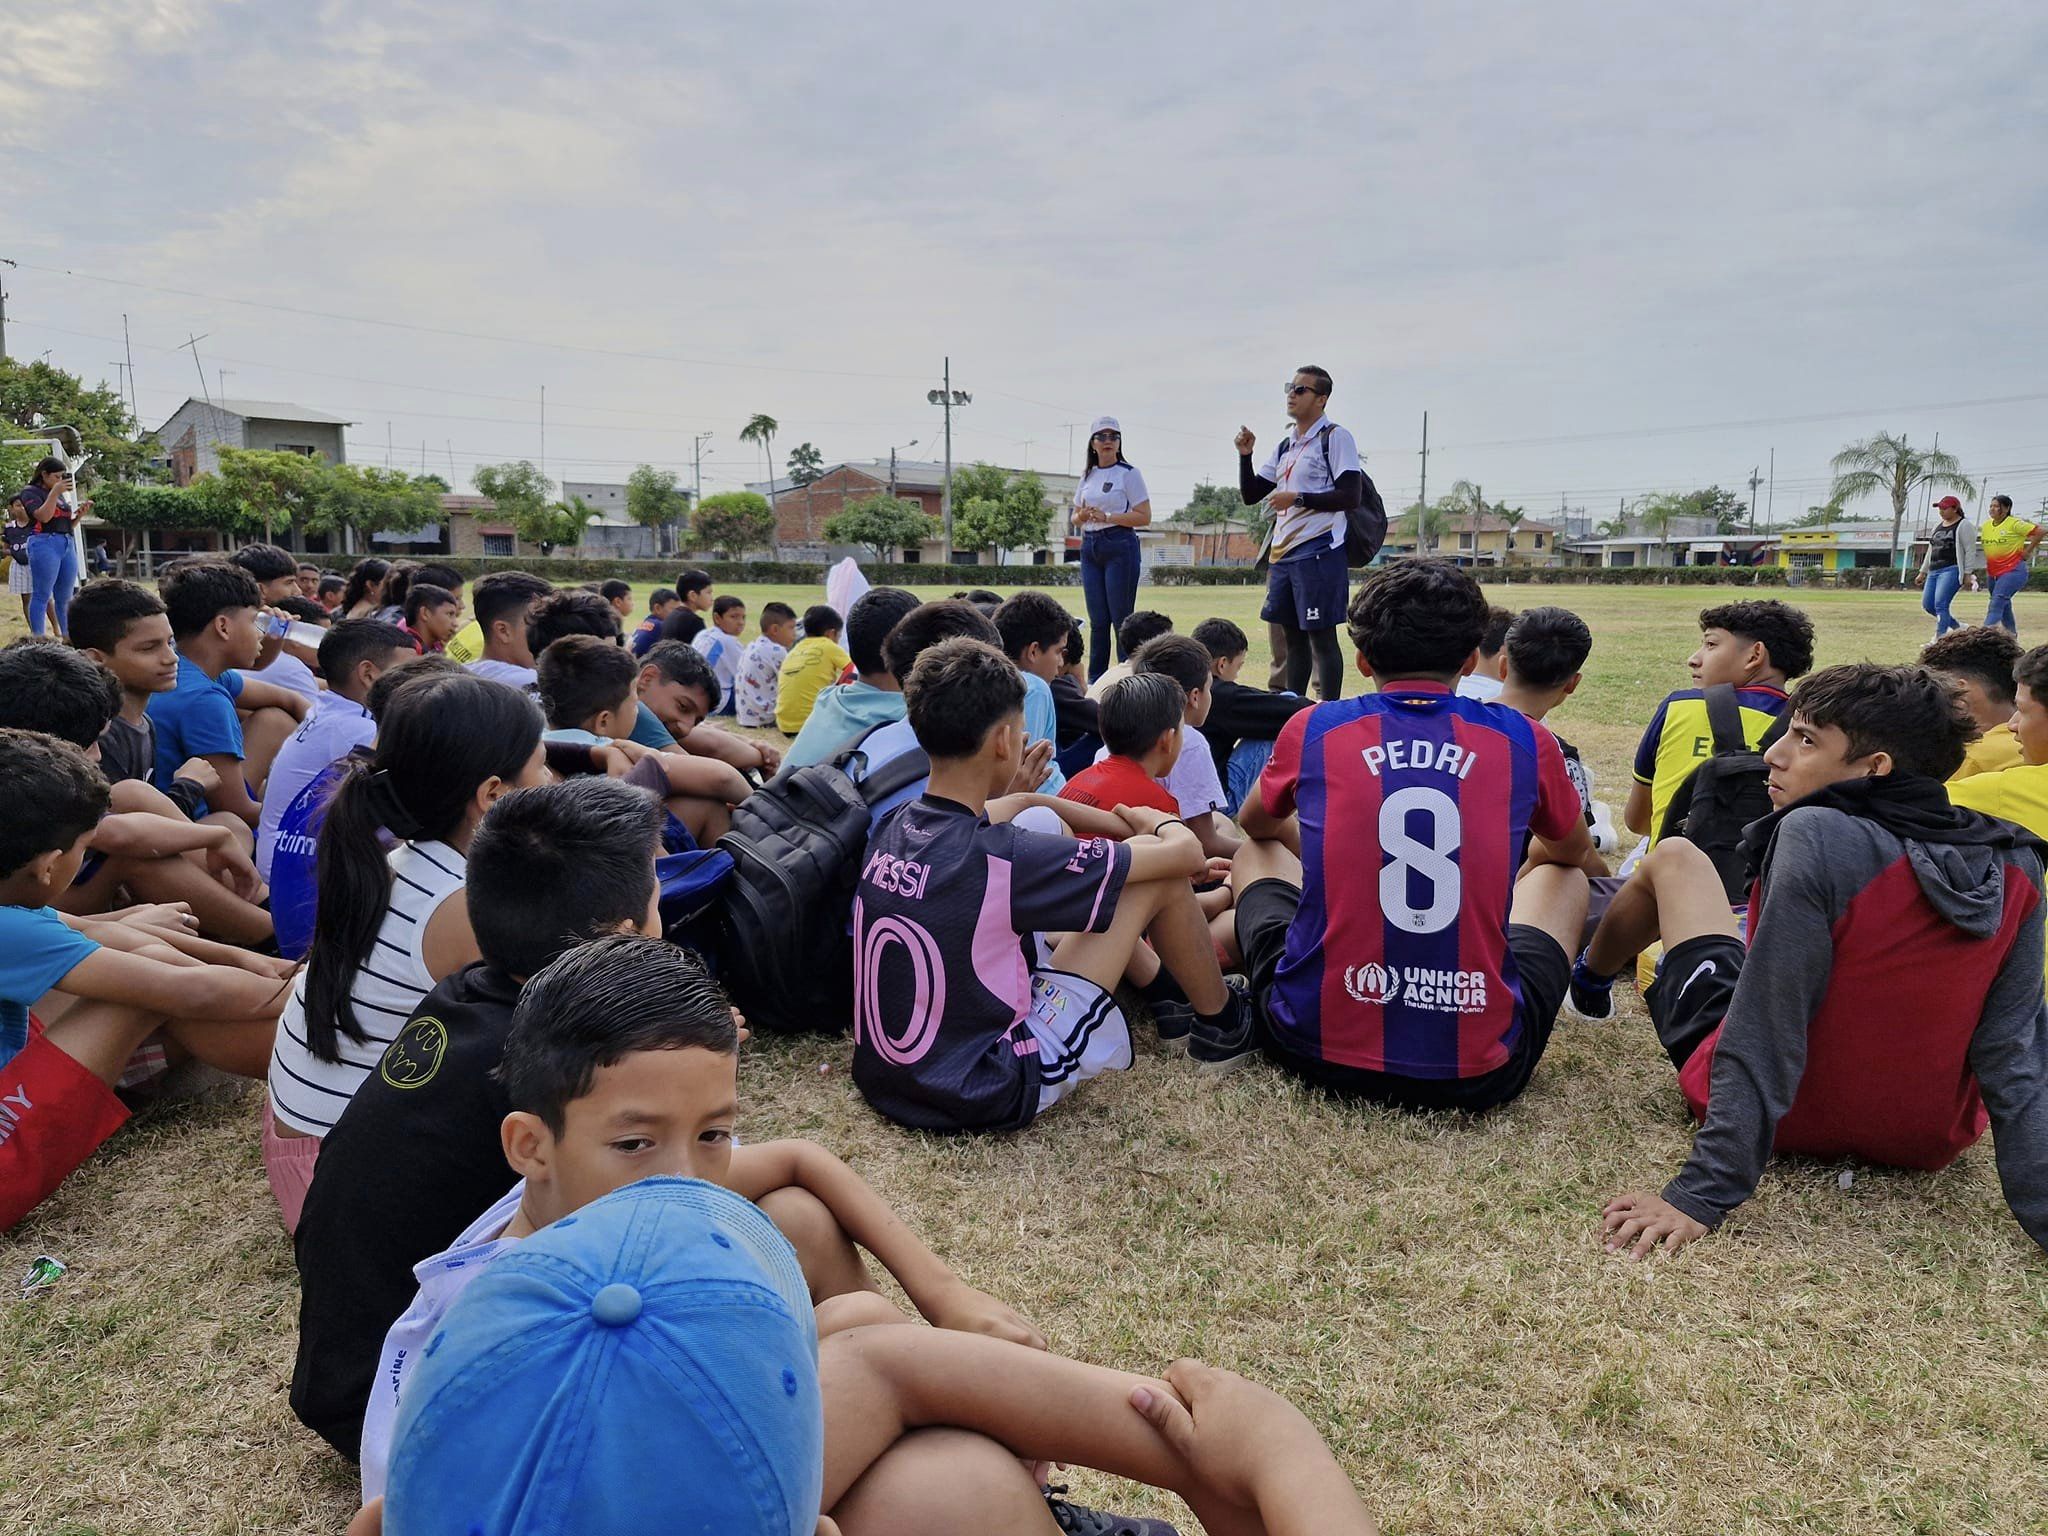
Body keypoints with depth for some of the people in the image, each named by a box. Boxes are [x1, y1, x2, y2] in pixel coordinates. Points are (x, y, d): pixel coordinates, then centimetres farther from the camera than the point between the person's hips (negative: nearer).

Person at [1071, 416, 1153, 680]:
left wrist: (1107, 516, -16)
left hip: (1120, 547, -5)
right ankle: (1095, 679, 12)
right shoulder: (1088, 477, 15)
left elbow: (1144, 517, -8)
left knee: (1121, 616, -7)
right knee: (1097, 619, 7)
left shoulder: (1129, 473, -2)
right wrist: (1081, 517, -3)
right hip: (1090, 547, 6)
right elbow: (1076, 516, 21)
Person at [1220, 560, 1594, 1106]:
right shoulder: (1523, 740, -1)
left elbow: (1256, 825, 23)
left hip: (1320, 1048, 0)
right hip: (1478, 1072, 1)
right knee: (1562, 874, 27)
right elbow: (1573, 851, 23)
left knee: (1257, 852, 28)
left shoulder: (1313, 729, -1)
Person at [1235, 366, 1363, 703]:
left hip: (1318, 550, -8)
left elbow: (1351, 497, -14)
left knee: (1321, 636, -7)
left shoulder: (1336, 438, -5)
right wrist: (1245, 455, 5)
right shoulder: (1285, 447, 17)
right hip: (1283, 551, 8)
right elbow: (1250, 495, 19)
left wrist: (1298, 498, -17)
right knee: (1292, 635, 12)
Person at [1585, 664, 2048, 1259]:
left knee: (1674, 856, 13)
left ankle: (1585, 981, 45)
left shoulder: (1815, 836, -28)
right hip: (1929, 1139, 5)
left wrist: (1702, 1195, -26)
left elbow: (1763, 1039, -29)